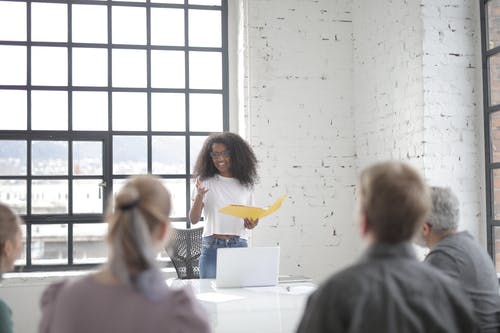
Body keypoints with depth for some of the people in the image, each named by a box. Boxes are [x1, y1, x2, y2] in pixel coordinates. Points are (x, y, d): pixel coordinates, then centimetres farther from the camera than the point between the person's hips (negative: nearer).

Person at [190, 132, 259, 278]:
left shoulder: (245, 184, 9)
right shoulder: (205, 181, 2)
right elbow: (194, 219, -4)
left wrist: (251, 224, -5)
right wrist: (199, 196, -19)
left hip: (239, 246, 2)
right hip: (212, 247, -1)